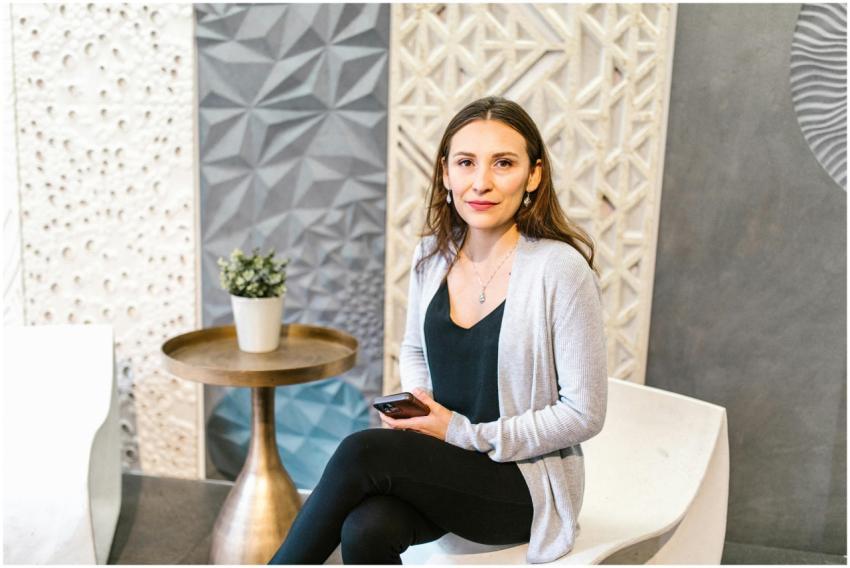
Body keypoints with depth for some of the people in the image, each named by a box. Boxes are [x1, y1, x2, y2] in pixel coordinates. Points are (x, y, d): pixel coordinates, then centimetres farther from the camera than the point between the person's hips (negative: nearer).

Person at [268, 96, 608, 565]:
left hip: (526, 483, -4)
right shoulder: (432, 254, 1)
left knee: (361, 452, -25)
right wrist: (417, 402, -4)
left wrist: (463, 433, -15)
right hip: (440, 465, 4)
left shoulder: (561, 270, -17)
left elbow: (584, 413, -13)